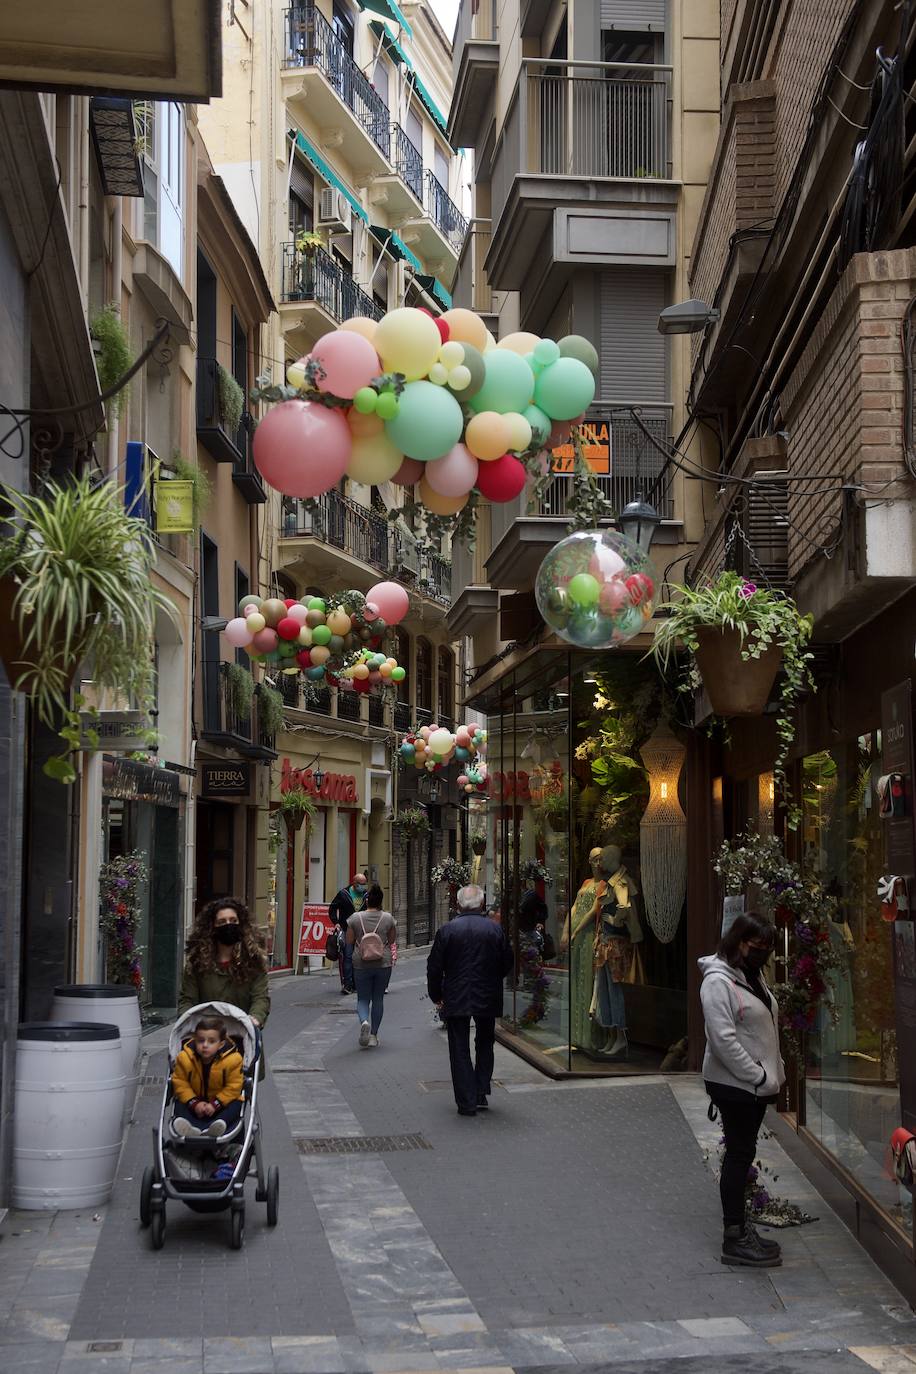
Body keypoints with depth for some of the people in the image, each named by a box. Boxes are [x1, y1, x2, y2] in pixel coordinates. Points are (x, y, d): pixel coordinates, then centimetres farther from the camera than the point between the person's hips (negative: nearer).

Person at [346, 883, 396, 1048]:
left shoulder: (355, 918, -6)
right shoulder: (388, 918, -4)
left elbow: (349, 941, 0)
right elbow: (392, 940, 5)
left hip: (361, 964, -1)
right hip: (383, 963, 1)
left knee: (363, 998, 10)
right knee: (378, 999, 13)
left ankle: (364, 1021, -20)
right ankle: (373, 1035, 16)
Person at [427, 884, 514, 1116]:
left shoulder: (447, 930, -8)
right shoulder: (496, 929, -4)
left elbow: (434, 967, -5)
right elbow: (507, 964, 3)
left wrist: (436, 996, 8)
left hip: (456, 1001, -2)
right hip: (488, 999, 2)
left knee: (460, 1051, 5)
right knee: (485, 1045, 20)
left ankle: (467, 1102, 3)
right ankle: (481, 1094, 15)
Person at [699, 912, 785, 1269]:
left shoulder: (753, 976, 11)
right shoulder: (718, 980, -18)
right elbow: (723, 1040, -24)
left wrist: (775, 1073, 9)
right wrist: (762, 1078, -20)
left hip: (756, 1083, 8)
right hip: (734, 1084, -8)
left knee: (743, 1153, 13)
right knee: (739, 1154, -4)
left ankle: (740, 1227, 21)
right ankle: (734, 1239, 2)